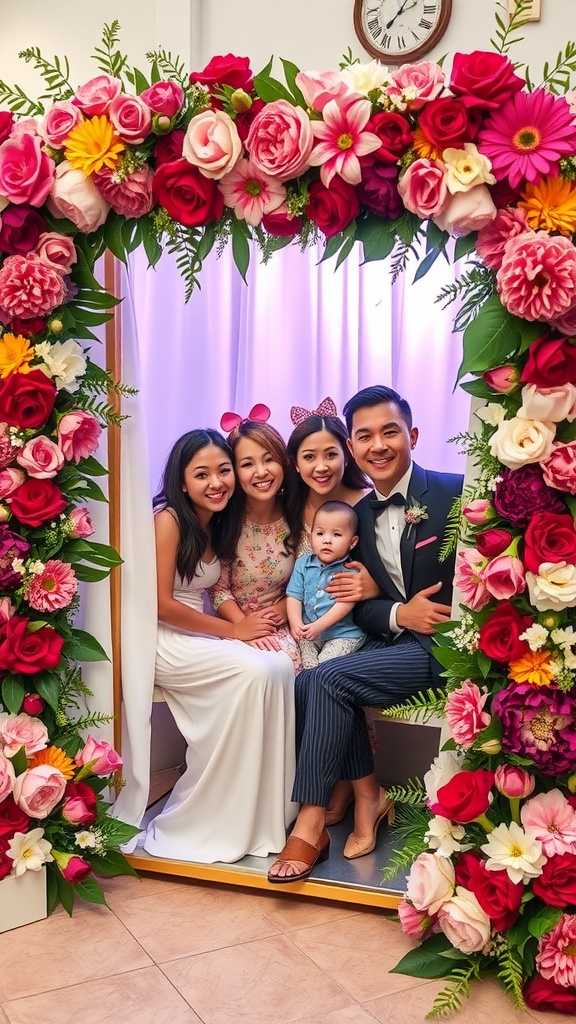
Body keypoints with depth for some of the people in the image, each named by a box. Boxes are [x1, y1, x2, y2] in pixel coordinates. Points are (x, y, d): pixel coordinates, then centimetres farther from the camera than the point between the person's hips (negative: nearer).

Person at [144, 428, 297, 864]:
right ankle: (198, 824, -14)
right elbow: (162, 605, -16)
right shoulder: (168, 520, -13)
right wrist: (233, 629, -13)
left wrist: (253, 623, -9)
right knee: (255, 670, -27)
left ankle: (267, 810, -11)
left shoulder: (220, 524, 10)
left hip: (201, 633, 7)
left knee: (281, 666, -21)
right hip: (164, 640, -7)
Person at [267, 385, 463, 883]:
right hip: (395, 637, 6)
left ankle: (311, 821, -11)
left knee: (328, 678, -22)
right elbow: (361, 606, 7)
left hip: (448, 645, -6)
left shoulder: (455, 493, -9)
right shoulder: (360, 514, 9)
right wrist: (400, 614, -14)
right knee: (312, 681, -20)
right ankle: (368, 800, -5)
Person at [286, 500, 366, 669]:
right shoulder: (303, 564, 4)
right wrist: (296, 623, -14)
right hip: (308, 632, 3)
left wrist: (319, 626, -23)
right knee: (309, 663, -15)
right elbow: (294, 596, 2)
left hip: (343, 634, -3)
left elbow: (345, 603, -17)